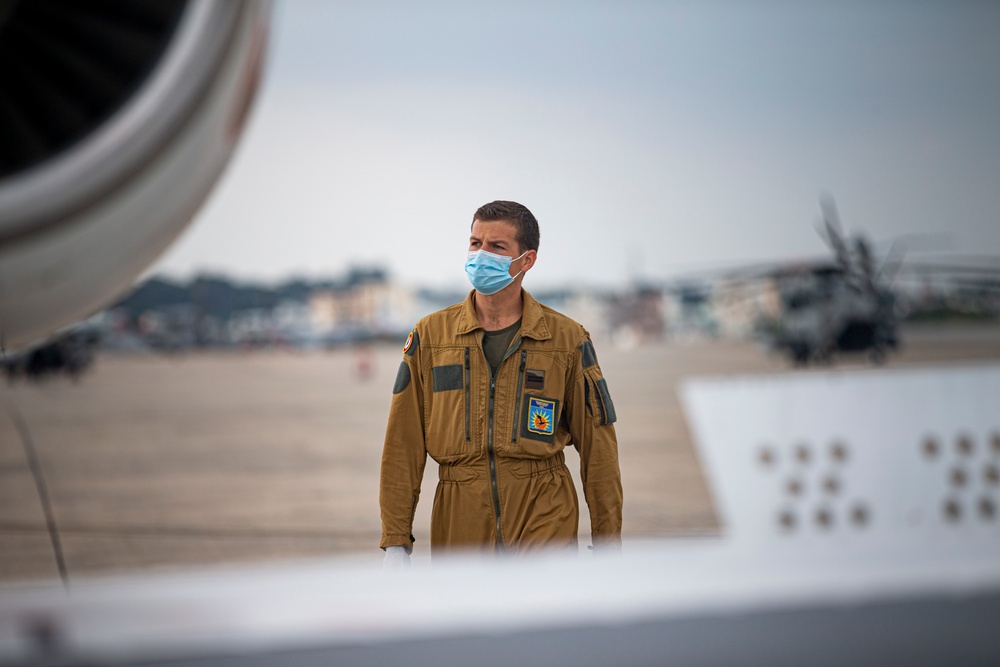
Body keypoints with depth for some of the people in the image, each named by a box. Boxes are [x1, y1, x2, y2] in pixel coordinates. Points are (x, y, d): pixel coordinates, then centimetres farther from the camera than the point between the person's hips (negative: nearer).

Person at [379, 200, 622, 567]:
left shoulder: (567, 340, 4)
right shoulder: (430, 335, 7)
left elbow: (597, 447, 7)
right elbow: (403, 446, 6)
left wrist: (608, 543, 5)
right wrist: (396, 542, 1)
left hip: (545, 523, -2)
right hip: (459, 520, 2)